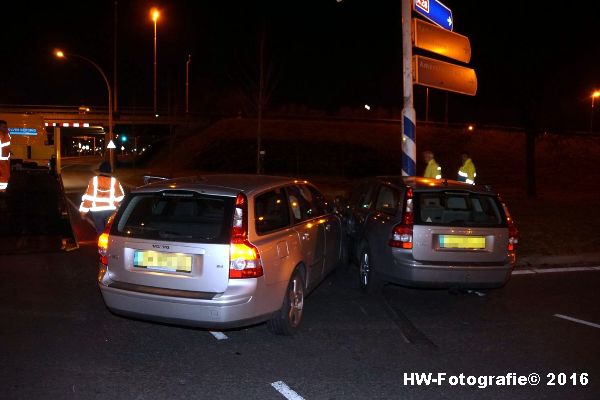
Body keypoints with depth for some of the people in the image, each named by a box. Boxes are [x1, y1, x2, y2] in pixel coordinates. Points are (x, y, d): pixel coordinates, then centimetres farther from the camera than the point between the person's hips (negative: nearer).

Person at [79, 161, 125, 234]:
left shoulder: (94, 180, -5)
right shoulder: (114, 181, -4)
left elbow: (88, 197, -4)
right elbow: (120, 197, -1)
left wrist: (83, 210, 3)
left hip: (97, 210, 0)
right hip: (110, 210, 0)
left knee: (100, 231, 8)